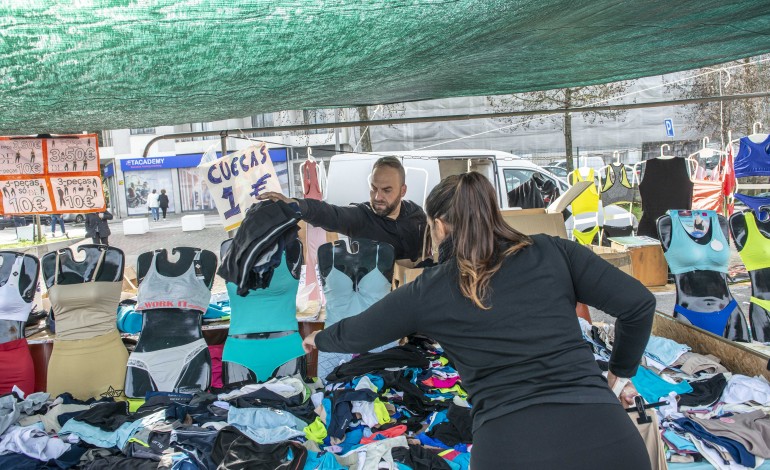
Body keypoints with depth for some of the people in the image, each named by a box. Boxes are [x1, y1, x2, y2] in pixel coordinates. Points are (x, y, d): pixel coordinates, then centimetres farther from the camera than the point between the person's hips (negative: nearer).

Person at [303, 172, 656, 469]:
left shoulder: (427, 291, 8)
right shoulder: (552, 252, 8)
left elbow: (354, 334, 23)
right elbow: (638, 302, 6)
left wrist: (318, 340, 44)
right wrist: (621, 373, 21)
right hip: (607, 433, 2)